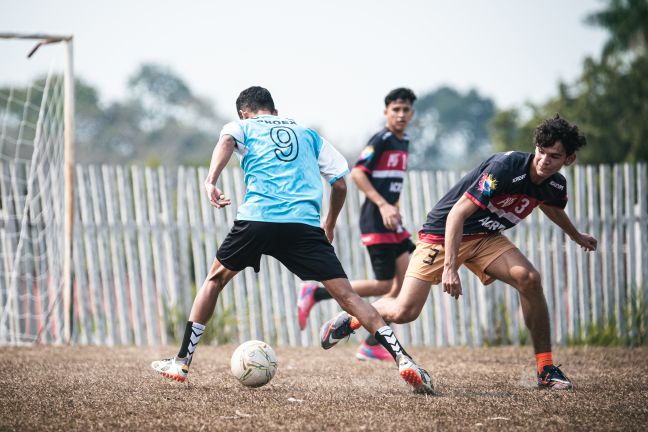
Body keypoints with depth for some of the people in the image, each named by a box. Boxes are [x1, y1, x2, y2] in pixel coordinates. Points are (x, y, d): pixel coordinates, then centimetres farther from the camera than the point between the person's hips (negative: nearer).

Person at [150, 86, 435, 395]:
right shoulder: (308, 135, 29)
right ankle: (402, 358, -15)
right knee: (345, 294, -1)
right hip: (305, 223, 1)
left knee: (216, 278, 21)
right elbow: (340, 184, 23)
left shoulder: (243, 126, 21)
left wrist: (210, 182, -16)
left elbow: (227, 140, -4)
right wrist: (329, 226, 37)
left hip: (257, 218, -1)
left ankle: (182, 362, 20)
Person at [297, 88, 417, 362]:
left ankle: (372, 346, 6)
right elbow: (357, 173, -20)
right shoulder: (381, 140, -12)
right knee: (384, 285, -9)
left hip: (391, 221, 9)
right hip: (375, 220, -9)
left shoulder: (403, 142, 16)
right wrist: (383, 205, -25)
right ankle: (315, 294, -1)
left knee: (404, 281, 3)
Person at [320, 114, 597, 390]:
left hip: (485, 238, 6)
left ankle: (546, 370, -13)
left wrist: (577, 236, 42)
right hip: (442, 233, -6)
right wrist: (450, 267, -37)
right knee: (404, 312, -15)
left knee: (529, 279, -21)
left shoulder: (555, 186, -4)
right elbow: (458, 213, -30)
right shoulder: (505, 166, -29)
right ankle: (352, 319, 17)